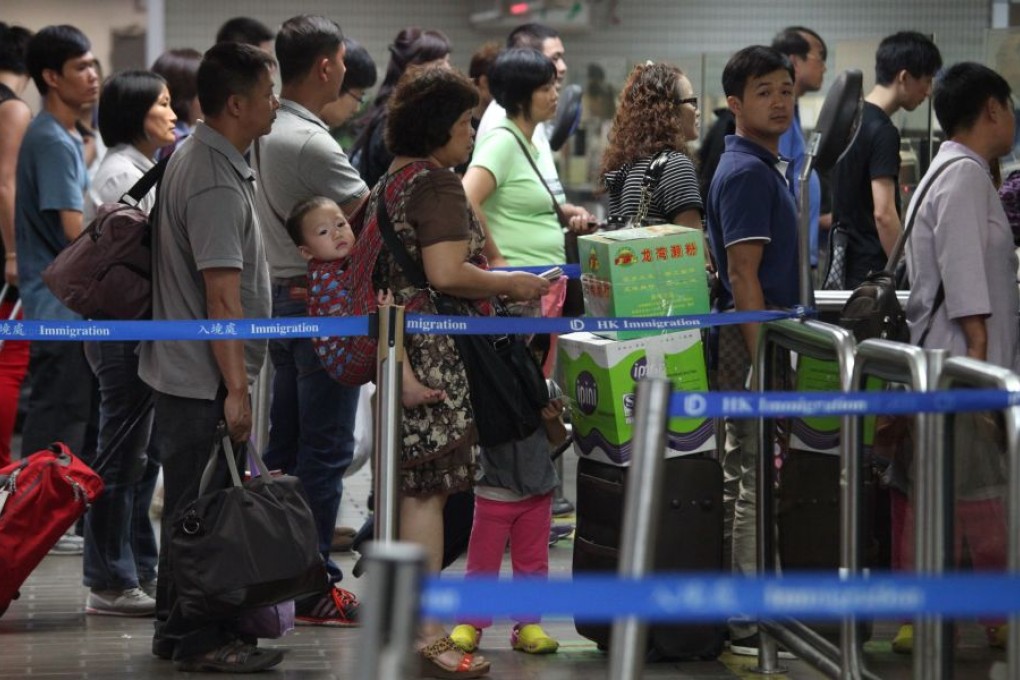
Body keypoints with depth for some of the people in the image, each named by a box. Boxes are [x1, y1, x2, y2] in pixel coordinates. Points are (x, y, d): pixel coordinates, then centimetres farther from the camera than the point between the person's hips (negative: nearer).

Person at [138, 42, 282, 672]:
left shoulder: (199, 158, 13)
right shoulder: (215, 183, -21)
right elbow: (222, 296, -23)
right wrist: (236, 388, -22)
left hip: (185, 371, 10)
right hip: (205, 380, -10)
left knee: (192, 508, 16)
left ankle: (179, 630, 24)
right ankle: (200, 641, 3)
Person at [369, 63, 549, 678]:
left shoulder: (389, 183, 18)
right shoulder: (437, 184, -13)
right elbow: (447, 274, -22)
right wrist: (509, 284, -8)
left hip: (398, 346, 10)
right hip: (435, 352, -10)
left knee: (409, 487, 14)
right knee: (429, 488, -8)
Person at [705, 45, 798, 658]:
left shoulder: (767, 167, 16)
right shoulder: (747, 172, -15)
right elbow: (743, 275, -20)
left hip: (762, 337, 10)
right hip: (755, 339, -10)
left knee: (741, 480, 13)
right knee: (760, 485, -8)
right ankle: (752, 624, -5)